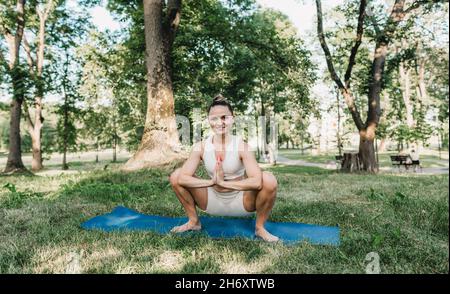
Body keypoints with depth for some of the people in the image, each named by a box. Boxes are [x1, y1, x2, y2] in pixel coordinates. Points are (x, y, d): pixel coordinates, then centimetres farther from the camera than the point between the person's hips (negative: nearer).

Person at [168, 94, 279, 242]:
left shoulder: (241, 146, -19)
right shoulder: (201, 146, -12)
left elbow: (257, 181, -32)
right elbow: (182, 178, -20)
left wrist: (223, 182, -31)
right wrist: (211, 182, -30)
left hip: (241, 202, -2)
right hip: (214, 201, 2)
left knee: (268, 179, -29)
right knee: (176, 176, -11)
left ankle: (260, 227, -2)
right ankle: (194, 221, 11)